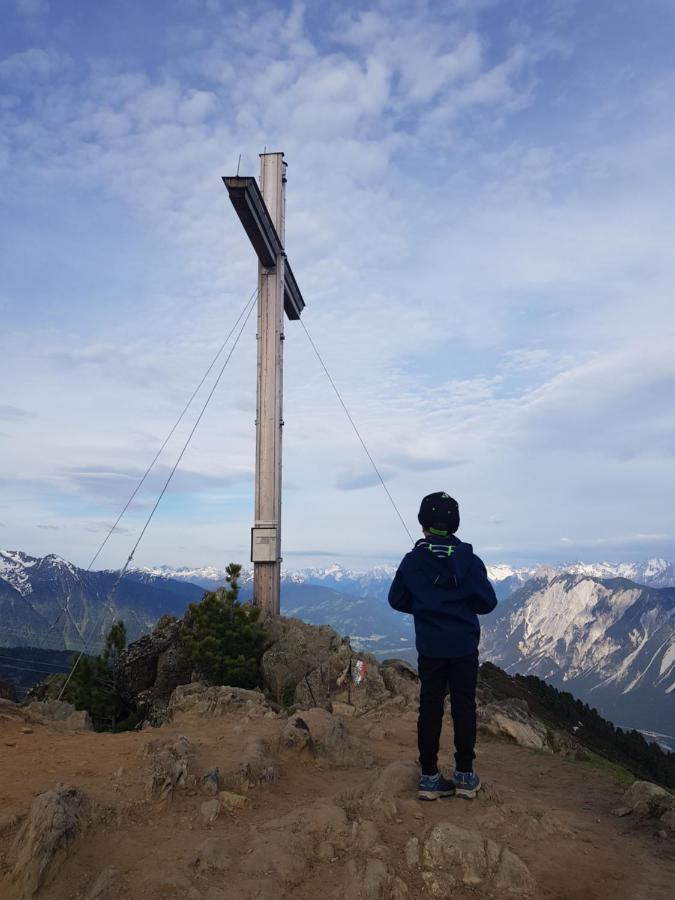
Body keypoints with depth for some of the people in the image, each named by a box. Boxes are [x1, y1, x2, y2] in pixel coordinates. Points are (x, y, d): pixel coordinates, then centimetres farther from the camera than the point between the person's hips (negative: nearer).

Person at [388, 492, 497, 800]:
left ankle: (429, 776, 12)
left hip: (429, 648, 1)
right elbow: (488, 602, -8)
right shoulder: (468, 559, -9)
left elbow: (396, 600, 2)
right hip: (464, 647, -1)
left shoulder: (412, 560, -6)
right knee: (464, 706, 10)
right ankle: (465, 775, 17)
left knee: (430, 707, 8)